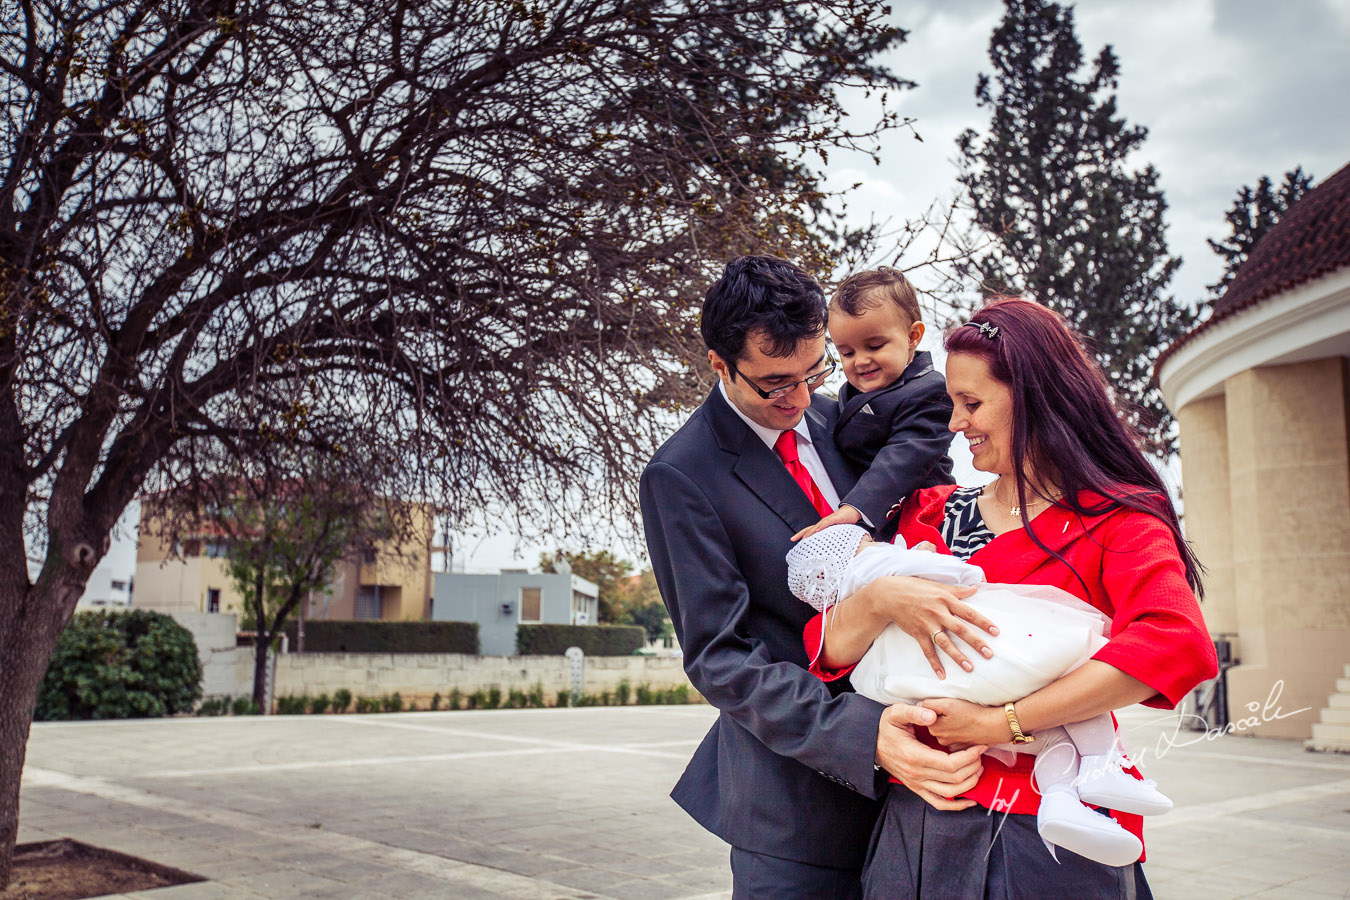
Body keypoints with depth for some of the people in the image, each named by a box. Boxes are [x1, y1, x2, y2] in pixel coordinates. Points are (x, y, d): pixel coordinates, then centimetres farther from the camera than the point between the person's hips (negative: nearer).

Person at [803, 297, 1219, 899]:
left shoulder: (1116, 517, -2)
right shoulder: (929, 516, 11)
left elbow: (1177, 645, -23)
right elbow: (829, 650, 4)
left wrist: (1002, 722, -22)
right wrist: (879, 597, -18)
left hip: (1049, 842, -3)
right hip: (919, 825, 4)